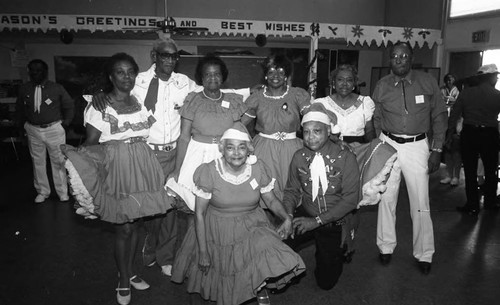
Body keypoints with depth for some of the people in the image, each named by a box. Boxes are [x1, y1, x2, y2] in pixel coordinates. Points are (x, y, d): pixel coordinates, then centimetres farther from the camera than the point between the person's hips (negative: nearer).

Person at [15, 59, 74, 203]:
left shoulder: (57, 88, -3)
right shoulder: (24, 89, 4)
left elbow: (69, 106, 7)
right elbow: (19, 109, 18)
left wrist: (66, 122, 1)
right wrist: (22, 125, 13)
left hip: (54, 129, -2)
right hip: (33, 130, 3)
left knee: (58, 162, 1)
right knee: (38, 162, 9)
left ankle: (62, 192, 14)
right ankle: (42, 192, 23)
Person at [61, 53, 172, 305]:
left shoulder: (140, 101, 8)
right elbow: (91, 142, -8)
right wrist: (75, 156, -25)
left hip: (141, 166, 4)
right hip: (115, 167, -4)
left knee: (134, 223, 14)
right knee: (124, 228, 2)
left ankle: (130, 272, 33)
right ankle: (123, 281, 22)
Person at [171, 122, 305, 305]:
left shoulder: (258, 169, -9)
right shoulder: (209, 172, -16)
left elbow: (271, 200, 4)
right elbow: (200, 213, -9)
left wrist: (286, 217, -17)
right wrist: (202, 251, -10)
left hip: (252, 228, 1)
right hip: (218, 232, -1)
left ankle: (261, 287, 13)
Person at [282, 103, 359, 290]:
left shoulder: (345, 158, -12)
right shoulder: (299, 157, -2)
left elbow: (350, 199, -15)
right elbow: (292, 190, 5)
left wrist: (317, 221, -20)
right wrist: (288, 214, -15)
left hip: (334, 222, -2)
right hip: (305, 216, 2)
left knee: (326, 281, -2)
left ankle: (334, 255, 31)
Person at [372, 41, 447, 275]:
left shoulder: (427, 82, -3)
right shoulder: (382, 86, 0)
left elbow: (439, 116, 3)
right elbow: (375, 120, 7)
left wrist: (436, 150, -2)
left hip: (417, 146, -1)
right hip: (388, 144, 1)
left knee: (420, 202, 2)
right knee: (386, 198, 7)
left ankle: (424, 255, 19)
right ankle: (386, 247, 25)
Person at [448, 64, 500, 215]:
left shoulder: (466, 92, -3)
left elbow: (454, 114, -3)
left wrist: (450, 134, 3)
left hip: (469, 134, 0)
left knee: (470, 172, 6)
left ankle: (472, 206, 12)